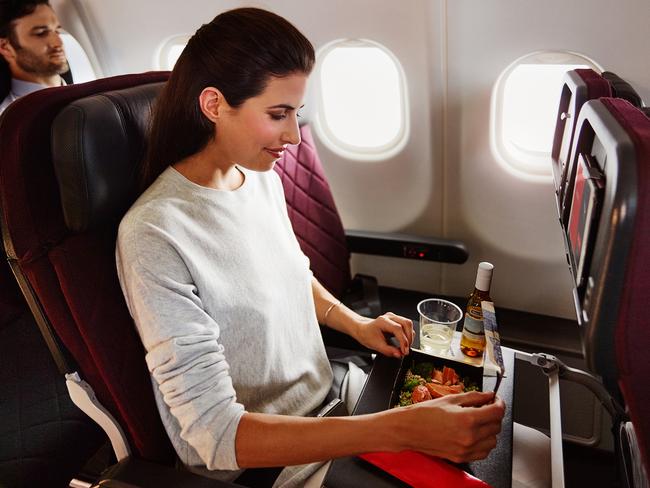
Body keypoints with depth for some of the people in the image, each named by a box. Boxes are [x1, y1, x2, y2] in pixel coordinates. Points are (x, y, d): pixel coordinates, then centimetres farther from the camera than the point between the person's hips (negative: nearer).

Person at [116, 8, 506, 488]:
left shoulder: (263, 177, -3)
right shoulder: (154, 235, -26)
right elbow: (216, 434, -27)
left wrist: (357, 324, -1)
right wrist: (401, 429, -33)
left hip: (328, 405, 6)